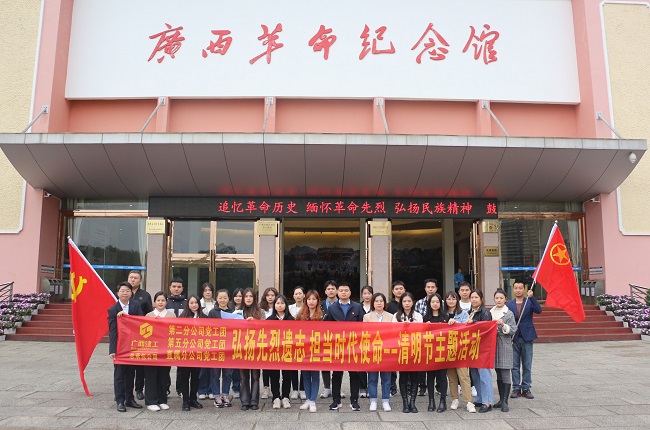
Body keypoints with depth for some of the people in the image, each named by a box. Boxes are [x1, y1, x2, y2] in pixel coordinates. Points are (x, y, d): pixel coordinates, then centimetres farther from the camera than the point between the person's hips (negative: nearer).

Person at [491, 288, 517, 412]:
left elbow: (513, 330, -6)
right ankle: (501, 399, 20)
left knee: (505, 374, -7)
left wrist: (503, 325, -20)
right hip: (494, 345, 5)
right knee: (498, 374, 12)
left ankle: (505, 402, -5)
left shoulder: (509, 314, -2)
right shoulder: (490, 312, 11)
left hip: (505, 346, -5)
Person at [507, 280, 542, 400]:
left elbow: (539, 310, -16)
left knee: (527, 366, 5)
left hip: (527, 337, -1)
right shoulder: (509, 304, 7)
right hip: (514, 338, 1)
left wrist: (531, 297, -25)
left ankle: (526, 389, 14)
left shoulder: (530, 302, 3)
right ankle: (516, 389, 13)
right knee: (515, 365, 5)